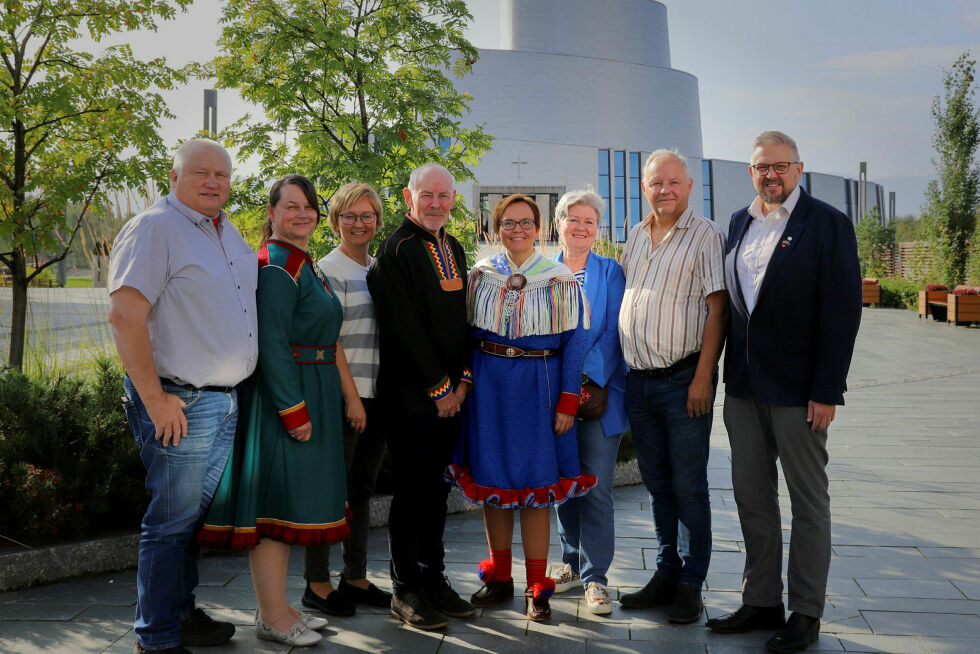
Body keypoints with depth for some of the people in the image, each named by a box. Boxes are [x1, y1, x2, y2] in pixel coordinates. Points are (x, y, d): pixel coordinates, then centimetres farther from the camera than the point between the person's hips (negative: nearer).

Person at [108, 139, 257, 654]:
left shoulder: (229, 234, 15)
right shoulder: (154, 228, -12)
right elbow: (124, 314, -19)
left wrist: (239, 386, 19)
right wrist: (155, 399, -21)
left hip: (226, 400, 9)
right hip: (180, 402, -8)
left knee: (196, 515, 17)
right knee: (173, 520, -2)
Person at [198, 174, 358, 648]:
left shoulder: (306, 265, 16)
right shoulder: (274, 267, -14)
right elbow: (271, 344, -20)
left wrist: (349, 394, 16)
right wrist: (295, 411, -22)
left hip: (311, 396, 10)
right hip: (281, 398, -10)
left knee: (291, 500, 14)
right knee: (278, 500, -3)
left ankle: (276, 607, 24)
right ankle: (272, 617, 7)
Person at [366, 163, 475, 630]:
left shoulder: (454, 250, 15)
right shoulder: (397, 249, -10)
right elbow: (405, 329, -15)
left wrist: (463, 379, 4)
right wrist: (439, 387, -12)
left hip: (450, 391, 7)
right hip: (410, 393, -7)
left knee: (436, 486, 13)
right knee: (413, 488, -1)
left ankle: (434, 580, 23)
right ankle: (406, 591, 10)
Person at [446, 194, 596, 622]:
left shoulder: (560, 279, -1)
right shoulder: (480, 275, 7)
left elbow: (575, 340, -3)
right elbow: (465, 332, 10)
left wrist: (568, 401, -9)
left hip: (538, 385, -3)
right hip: (488, 384, 3)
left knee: (534, 481, 0)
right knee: (491, 479, 8)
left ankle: (537, 587, 13)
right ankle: (499, 578, 23)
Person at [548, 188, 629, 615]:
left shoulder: (611, 272, 3)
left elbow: (613, 333, -4)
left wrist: (588, 377, -16)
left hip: (599, 392, -3)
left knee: (596, 486, -5)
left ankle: (595, 577, 4)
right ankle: (571, 562, 25)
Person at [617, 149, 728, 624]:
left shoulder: (705, 236, -5)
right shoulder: (635, 236, 14)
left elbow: (717, 309, -10)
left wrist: (703, 376, -16)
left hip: (683, 379, -6)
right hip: (638, 380, 6)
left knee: (689, 487, 1)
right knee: (657, 484, 13)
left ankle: (691, 585, 13)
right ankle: (666, 574, 25)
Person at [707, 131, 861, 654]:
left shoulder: (828, 223, -7)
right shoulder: (739, 223, 11)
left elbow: (843, 311, -12)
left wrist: (826, 391, -16)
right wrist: (728, 372, 9)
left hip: (798, 387, -6)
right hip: (743, 385, 6)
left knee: (809, 501, 7)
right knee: (751, 496, 12)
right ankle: (761, 601, 26)